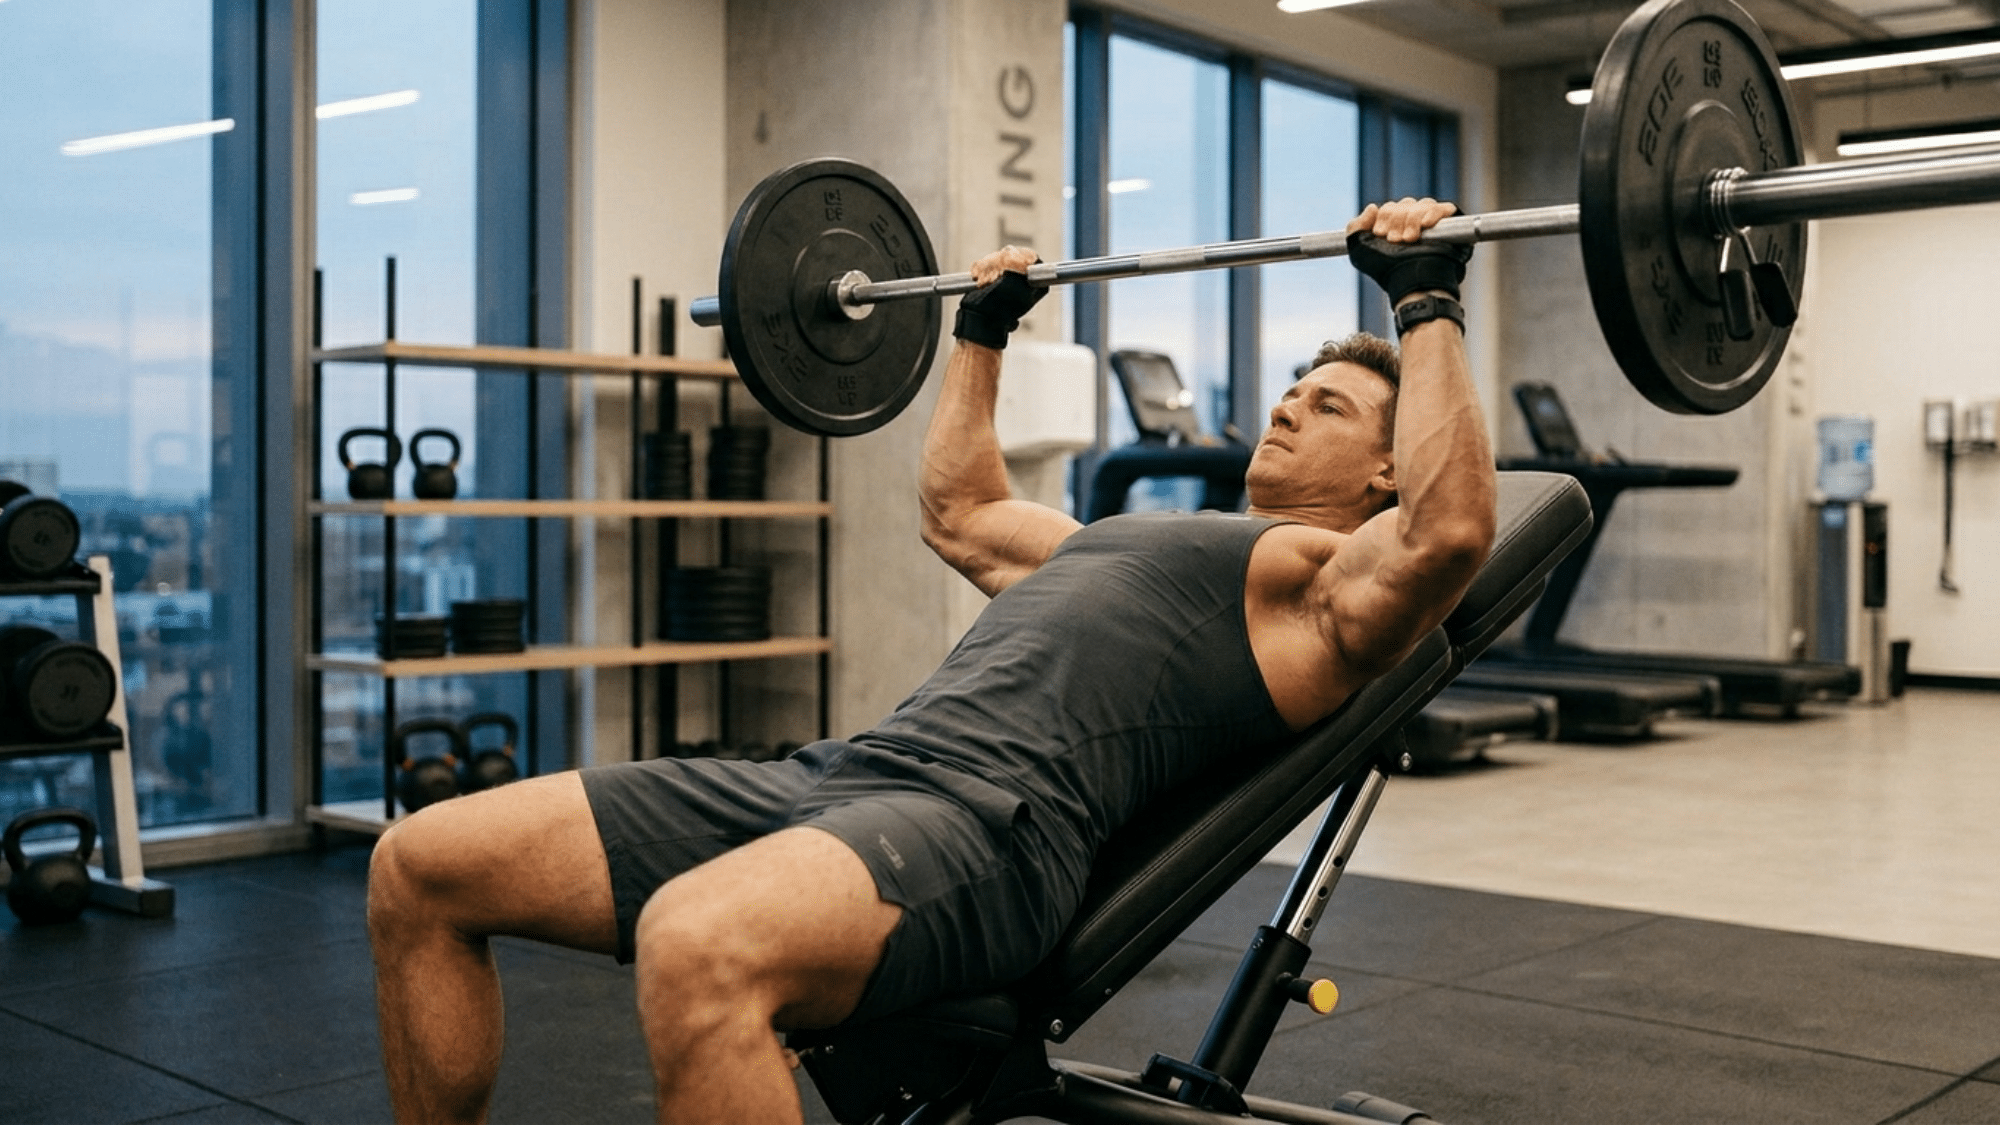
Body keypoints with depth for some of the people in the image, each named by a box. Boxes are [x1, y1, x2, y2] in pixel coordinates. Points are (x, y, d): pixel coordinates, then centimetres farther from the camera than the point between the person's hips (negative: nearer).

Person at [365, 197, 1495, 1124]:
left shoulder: (1327, 580, 8)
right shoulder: (1115, 538, 34)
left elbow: (1446, 530, -14)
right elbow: (961, 514, 48)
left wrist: (1429, 301, -8)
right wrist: (983, 330, 49)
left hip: (1000, 819, -9)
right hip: (847, 769, 9)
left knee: (699, 949, -43)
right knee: (421, 870, 0)